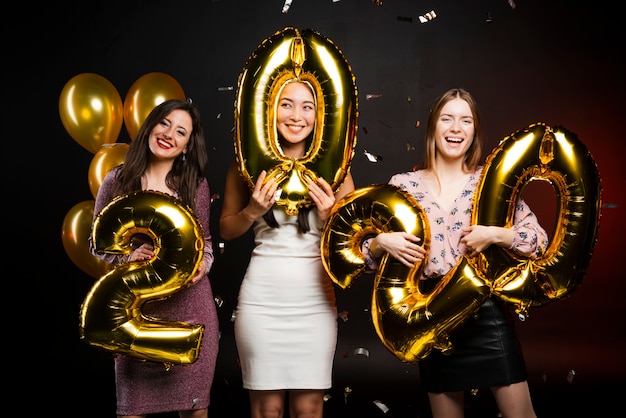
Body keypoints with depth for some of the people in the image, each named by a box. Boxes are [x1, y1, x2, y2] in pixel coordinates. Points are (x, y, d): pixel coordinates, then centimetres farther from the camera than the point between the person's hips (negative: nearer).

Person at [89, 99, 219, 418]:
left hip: (189, 304, 1)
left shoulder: (195, 185, 2)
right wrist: (128, 257, -13)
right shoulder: (117, 181, 0)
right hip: (136, 305, 0)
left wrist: (202, 265, -11)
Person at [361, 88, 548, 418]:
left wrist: (495, 235, -16)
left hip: (487, 307, -1)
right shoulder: (403, 185, 3)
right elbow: (366, 250, 6)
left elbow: (539, 239, -1)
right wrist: (382, 242, -16)